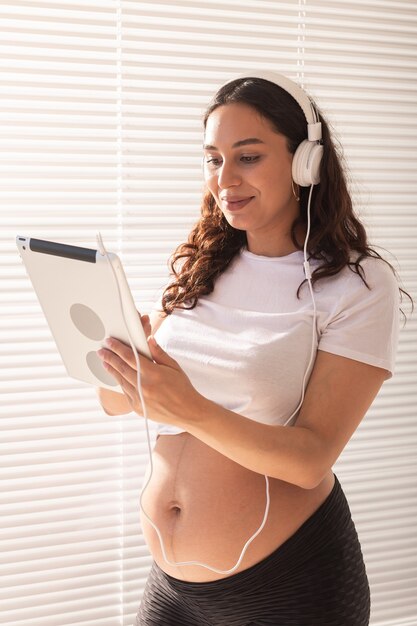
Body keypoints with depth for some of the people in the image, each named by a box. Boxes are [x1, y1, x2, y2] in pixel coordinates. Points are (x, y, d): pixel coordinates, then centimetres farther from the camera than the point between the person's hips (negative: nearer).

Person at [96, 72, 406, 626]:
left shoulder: (359, 285, -11)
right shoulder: (197, 268, 3)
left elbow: (311, 459, -17)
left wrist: (191, 410, -31)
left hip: (290, 581, -4)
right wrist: (114, 353, -19)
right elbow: (118, 402, 3)